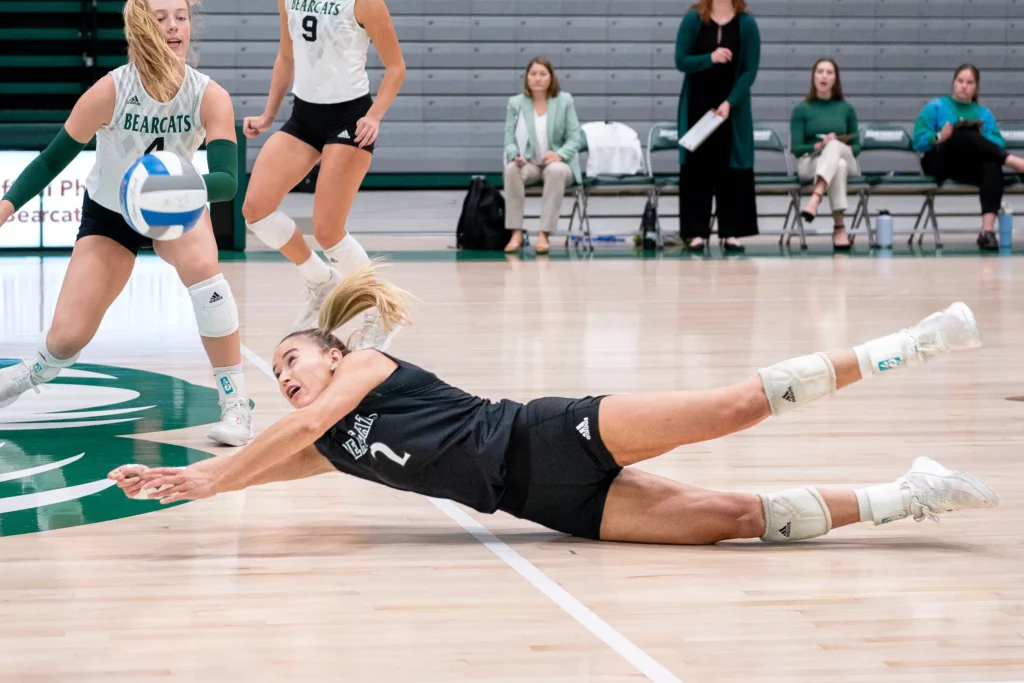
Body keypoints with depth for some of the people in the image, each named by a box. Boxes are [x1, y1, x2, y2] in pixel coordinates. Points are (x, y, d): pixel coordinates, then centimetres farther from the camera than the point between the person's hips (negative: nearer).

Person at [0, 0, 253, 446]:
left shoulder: (211, 97, -25)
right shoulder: (110, 91, -27)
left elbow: (227, 179, -33)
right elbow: (53, 159, -18)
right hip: (108, 214, 0)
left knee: (201, 265, -34)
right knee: (68, 338, -8)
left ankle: (235, 405, -23)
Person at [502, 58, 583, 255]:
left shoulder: (565, 101, 5)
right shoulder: (515, 103, 6)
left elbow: (574, 138, 0)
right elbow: (509, 137, 3)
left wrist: (559, 154, -22)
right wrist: (515, 155, -21)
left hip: (557, 163, -1)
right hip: (529, 164, 1)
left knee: (556, 171, -39)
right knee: (512, 169, -35)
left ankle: (544, 234, -41)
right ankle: (516, 233, -33)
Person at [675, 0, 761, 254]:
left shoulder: (747, 24, -3)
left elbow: (750, 70, -6)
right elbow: (681, 61, -5)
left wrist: (729, 103, -15)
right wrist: (710, 58, -21)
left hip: (732, 106, 0)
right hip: (697, 106, 0)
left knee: (731, 169, 0)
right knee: (697, 167, -1)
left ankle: (731, 233, 4)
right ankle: (697, 233, 2)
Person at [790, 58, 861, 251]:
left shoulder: (846, 109, 14)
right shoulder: (801, 110, 7)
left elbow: (856, 146, 12)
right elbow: (796, 148, 1)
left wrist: (834, 146, -11)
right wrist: (819, 145, -19)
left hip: (844, 158, 1)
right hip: (810, 163, -1)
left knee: (834, 146, -38)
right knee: (838, 166, -39)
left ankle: (815, 199, -61)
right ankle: (839, 228, -51)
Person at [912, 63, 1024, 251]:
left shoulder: (984, 113, 22)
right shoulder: (936, 107, 15)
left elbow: (999, 144, 6)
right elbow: (919, 141, 2)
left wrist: (981, 142, -15)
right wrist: (940, 138, -19)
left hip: (971, 167, 2)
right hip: (939, 164, -2)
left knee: (992, 167, -36)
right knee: (963, 136, -35)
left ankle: (987, 231, -48)